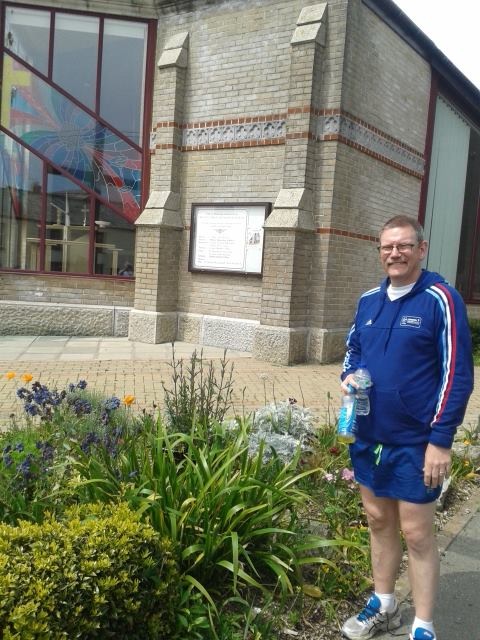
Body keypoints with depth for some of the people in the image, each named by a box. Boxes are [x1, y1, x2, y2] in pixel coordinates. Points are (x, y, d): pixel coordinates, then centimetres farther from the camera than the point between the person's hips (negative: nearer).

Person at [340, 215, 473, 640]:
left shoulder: (441, 300, -13)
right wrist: (349, 375, -3)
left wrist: (441, 439, -18)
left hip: (415, 441, -6)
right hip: (368, 436, 6)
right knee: (378, 520, 17)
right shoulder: (369, 300, 6)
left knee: (416, 532, 4)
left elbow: (458, 375, -14)